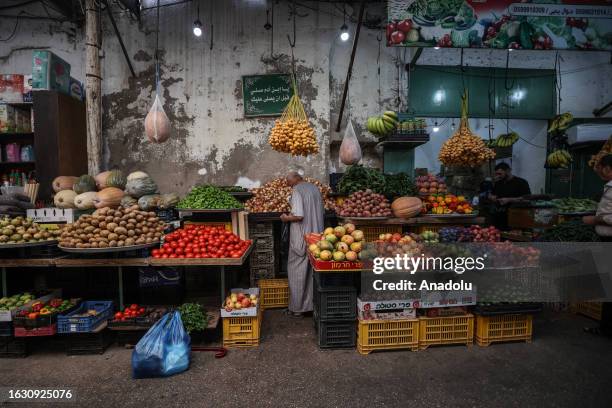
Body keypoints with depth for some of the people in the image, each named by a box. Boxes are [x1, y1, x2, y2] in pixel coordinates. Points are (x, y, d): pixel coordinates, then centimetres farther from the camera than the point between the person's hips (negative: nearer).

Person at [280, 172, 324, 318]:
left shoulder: (297, 191, -13)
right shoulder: (315, 188, 10)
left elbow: (298, 216, -22)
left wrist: (286, 218, -5)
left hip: (301, 238, -7)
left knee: (297, 272, 5)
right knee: (313, 271, 15)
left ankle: (297, 308, 14)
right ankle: (313, 303, 26)